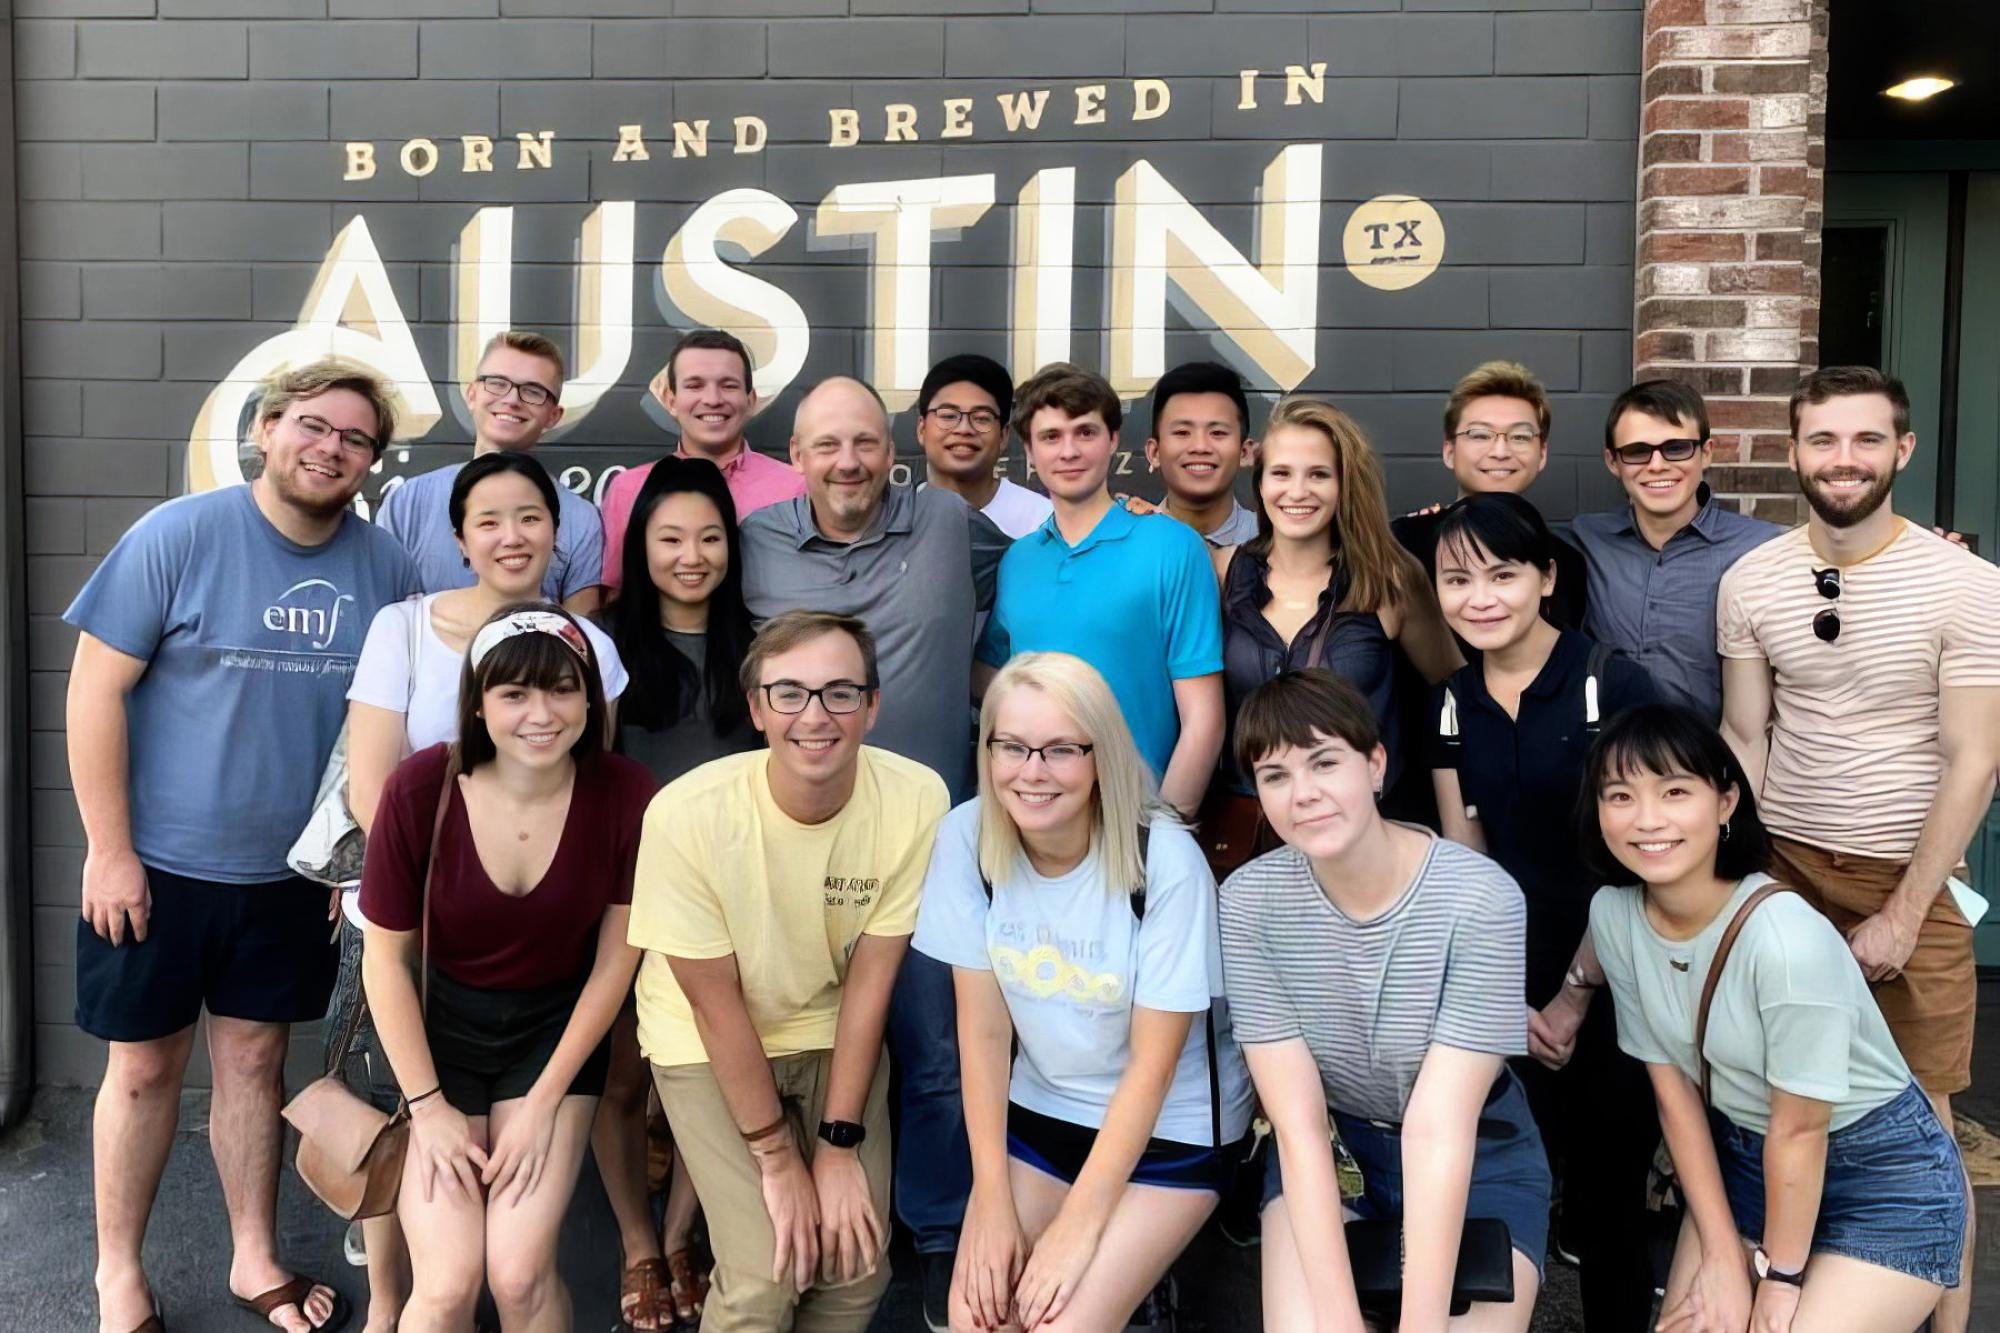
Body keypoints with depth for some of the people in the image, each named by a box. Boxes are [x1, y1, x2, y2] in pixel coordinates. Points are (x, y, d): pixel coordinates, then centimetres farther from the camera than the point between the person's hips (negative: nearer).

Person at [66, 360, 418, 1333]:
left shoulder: (384, 567, -2)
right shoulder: (178, 535, -12)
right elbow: (95, 690, -11)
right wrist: (109, 850, -12)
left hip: (293, 873, 3)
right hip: (158, 863, -2)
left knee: (254, 1059, 15)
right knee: (145, 1067, 11)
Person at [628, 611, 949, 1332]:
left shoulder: (917, 800, -23)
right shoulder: (688, 814, -28)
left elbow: (870, 975, -13)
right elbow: (715, 1002, -18)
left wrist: (840, 1145, -12)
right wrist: (778, 1157, -14)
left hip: (834, 1032, 2)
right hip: (709, 1045, -2)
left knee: (857, 1267, -4)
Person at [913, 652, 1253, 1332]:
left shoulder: (1166, 861, -25)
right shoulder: (966, 837, -14)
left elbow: (1153, 1064, -16)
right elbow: (983, 1028, -7)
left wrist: (1079, 1223, -15)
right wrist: (993, 1200, -8)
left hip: (1171, 1126, -3)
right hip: (1040, 1112, 4)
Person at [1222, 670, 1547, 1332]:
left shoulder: (1480, 897, -25)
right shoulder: (1250, 901, -18)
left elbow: (1438, 1130, -25)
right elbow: (1298, 1125, -17)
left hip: (1477, 1156, -1)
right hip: (1322, 1150, 1)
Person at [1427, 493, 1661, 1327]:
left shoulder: (1614, 686, -12)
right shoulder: (1450, 703, 2)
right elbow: (1462, 861, 3)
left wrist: (1576, 992, -9)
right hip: (1510, 988, 4)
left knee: (1609, 1186, 7)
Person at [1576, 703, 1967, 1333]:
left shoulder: (1786, 938, -31)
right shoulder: (1612, 914, -14)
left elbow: (1800, 1129, -20)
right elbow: (1674, 1090, -5)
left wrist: (1780, 1279, -9)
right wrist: (1723, 1259, -4)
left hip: (1886, 1176, -5)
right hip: (1745, 1156, 5)